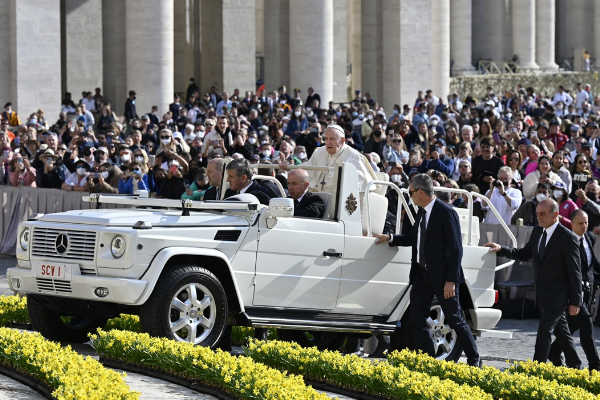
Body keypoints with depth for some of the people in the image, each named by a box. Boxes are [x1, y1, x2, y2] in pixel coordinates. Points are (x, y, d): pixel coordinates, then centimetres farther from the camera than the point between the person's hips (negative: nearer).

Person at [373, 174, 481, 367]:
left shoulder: (446, 213, -15)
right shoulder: (421, 212, 9)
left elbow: (456, 249, -16)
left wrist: (450, 281, -20)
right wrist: (390, 238, 8)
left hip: (442, 276, -8)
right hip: (422, 274, 8)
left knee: (455, 320, 2)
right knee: (417, 321, 5)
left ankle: (474, 361, 16)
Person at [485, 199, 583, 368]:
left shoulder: (568, 238, -16)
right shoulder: (537, 232, 6)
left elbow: (575, 272, -14)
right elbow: (525, 254, 17)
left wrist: (575, 302, -14)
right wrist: (501, 249, 1)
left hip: (558, 296, -8)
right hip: (544, 295, 8)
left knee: (544, 330, -12)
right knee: (560, 331, 16)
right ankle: (574, 366, 28)